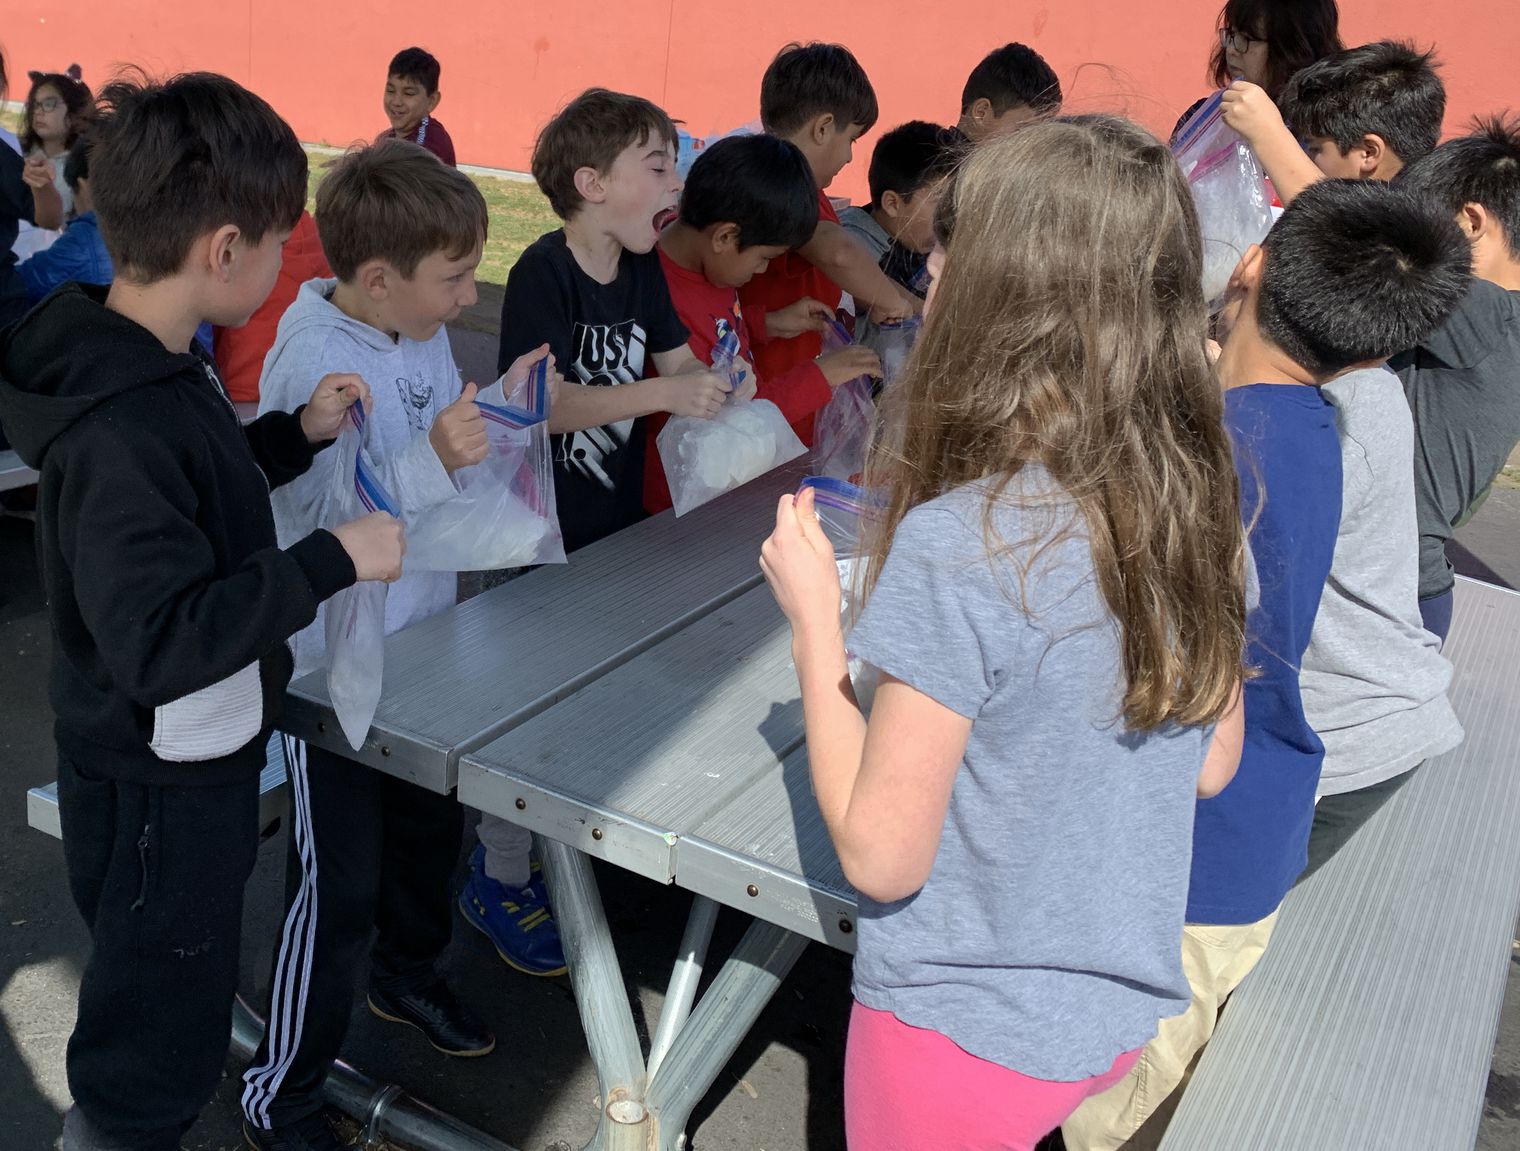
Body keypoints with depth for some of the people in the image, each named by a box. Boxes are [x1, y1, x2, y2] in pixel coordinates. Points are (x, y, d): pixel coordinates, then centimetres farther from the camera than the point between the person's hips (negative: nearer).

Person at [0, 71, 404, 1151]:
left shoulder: (155, 364, 0)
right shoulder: (118, 435, -31)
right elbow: (164, 640, -35)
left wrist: (296, 434, 3)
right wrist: (331, 561, -30)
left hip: (196, 760, 10)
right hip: (158, 787, -10)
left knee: (178, 988, 30)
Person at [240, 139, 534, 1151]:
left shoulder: (424, 334, 1)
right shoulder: (315, 364, -24)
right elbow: (327, 523, -29)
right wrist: (434, 458, -38)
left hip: (421, 640, 8)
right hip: (337, 669, -8)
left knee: (432, 823, 25)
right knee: (341, 886, 2)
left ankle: (407, 974, 52)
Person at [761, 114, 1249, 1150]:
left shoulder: (956, 548, -29)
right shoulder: (1201, 512, -10)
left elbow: (880, 856, -22)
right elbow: (1212, 765, 3)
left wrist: (814, 615, -15)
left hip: (967, 1036, -5)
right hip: (1125, 1009, 5)